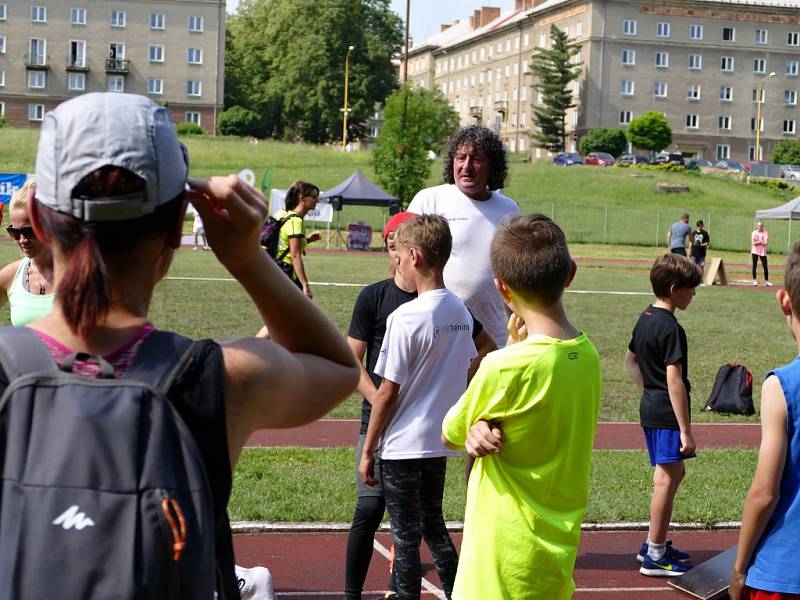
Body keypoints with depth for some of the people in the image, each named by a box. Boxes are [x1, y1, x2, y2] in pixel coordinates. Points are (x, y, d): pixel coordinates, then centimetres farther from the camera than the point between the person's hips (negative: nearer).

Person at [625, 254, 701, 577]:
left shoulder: (645, 318, 10)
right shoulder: (670, 328, -19)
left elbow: (630, 360, 24)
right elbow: (674, 380, -22)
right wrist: (685, 430, -21)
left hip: (650, 408, 10)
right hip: (667, 415, -10)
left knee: (674, 473, 20)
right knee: (666, 480, -3)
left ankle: (653, 544, 27)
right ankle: (655, 557, 4)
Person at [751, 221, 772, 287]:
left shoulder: (765, 233, 0)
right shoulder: (754, 233, 0)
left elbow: (766, 242, -12)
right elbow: (753, 243, -11)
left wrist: (757, 242, -15)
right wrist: (761, 241, -13)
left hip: (763, 252, 0)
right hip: (755, 251, 0)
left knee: (765, 267, -1)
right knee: (754, 266, 2)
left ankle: (766, 281, 4)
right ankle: (754, 280, 11)